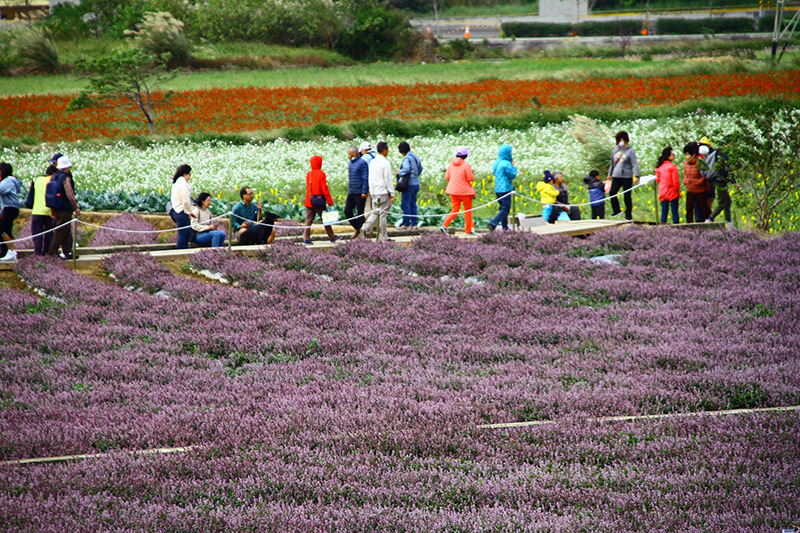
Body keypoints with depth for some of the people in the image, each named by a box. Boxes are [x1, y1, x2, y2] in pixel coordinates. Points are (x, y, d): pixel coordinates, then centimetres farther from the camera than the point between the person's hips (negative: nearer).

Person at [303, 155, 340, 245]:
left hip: (309, 200, 4)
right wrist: (330, 201, -7)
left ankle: (306, 238, -5)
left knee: (308, 220, 4)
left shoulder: (308, 174, 5)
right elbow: (324, 188, -12)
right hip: (319, 202, -4)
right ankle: (332, 237, 17)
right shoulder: (321, 174, -11)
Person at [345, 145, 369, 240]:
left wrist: (364, 192, -18)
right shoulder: (350, 163, 15)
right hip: (351, 193, 8)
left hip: (359, 193, -8)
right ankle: (356, 228, 20)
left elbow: (365, 178, -14)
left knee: (360, 213, -1)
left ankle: (360, 233, 5)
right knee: (347, 211, 4)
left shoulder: (362, 163, -11)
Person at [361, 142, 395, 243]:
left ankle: (366, 228, -8)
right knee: (383, 214, -1)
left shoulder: (372, 162, 10)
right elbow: (388, 179, -14)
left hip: (374, 192, 7)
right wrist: (392, 193, -10)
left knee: (375, 212, 13)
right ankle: (383, 237, 3)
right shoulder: (385, 163, -13)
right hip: (383, 193, -7)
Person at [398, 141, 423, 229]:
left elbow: (406, 169, -29)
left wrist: (400, 172, -11)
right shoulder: (415, 157, 12)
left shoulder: (407, 158, -15)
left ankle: (406, 224, -3)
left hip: (409, 185, -9)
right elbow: (420, 169, 23)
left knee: (405, 205, -3)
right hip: (416, 183, 9)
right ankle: (414, 223, 16)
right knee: (413, 204, 15)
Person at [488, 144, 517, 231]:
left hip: (497, 189, 9)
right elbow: (513, 175, -13)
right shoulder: (506, 164, -16)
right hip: (505, 189, -9)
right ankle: (492, 223, -19)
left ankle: (505, 227, 15)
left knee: (503, 208, 14)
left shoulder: (496, 163, 11)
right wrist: (513, 166, 2)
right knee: (505, 209, -7)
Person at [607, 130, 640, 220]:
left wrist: (636, 176, -19)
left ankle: (629, 215, 6)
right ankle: (616, 210, 10)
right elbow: (612, 163, 25)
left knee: (627, 196, -1)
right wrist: (610, 174, 26)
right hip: (616, 176, 5)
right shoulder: (615, 149, 15)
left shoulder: (630, 150, -4)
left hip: (627, 176, -5)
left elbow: (635, 163, -9)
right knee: (612, 192, -8)